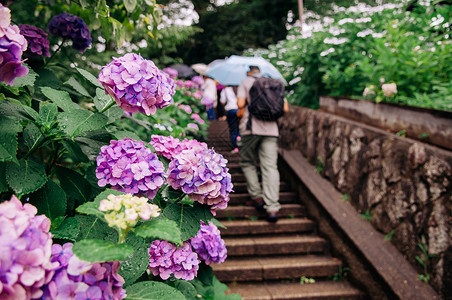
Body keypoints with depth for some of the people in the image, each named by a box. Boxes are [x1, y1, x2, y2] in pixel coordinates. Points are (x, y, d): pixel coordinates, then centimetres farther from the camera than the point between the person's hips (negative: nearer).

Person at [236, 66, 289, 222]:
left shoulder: (245, 82, 9)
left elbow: (240, 104, -5)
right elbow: (285, 108, 10)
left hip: (251, 128, -2)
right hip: (271, 129, 3)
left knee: (247, 163, 16)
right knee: (270, 167, -3)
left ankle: (257, 196, 8)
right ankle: (272, 207, -11)